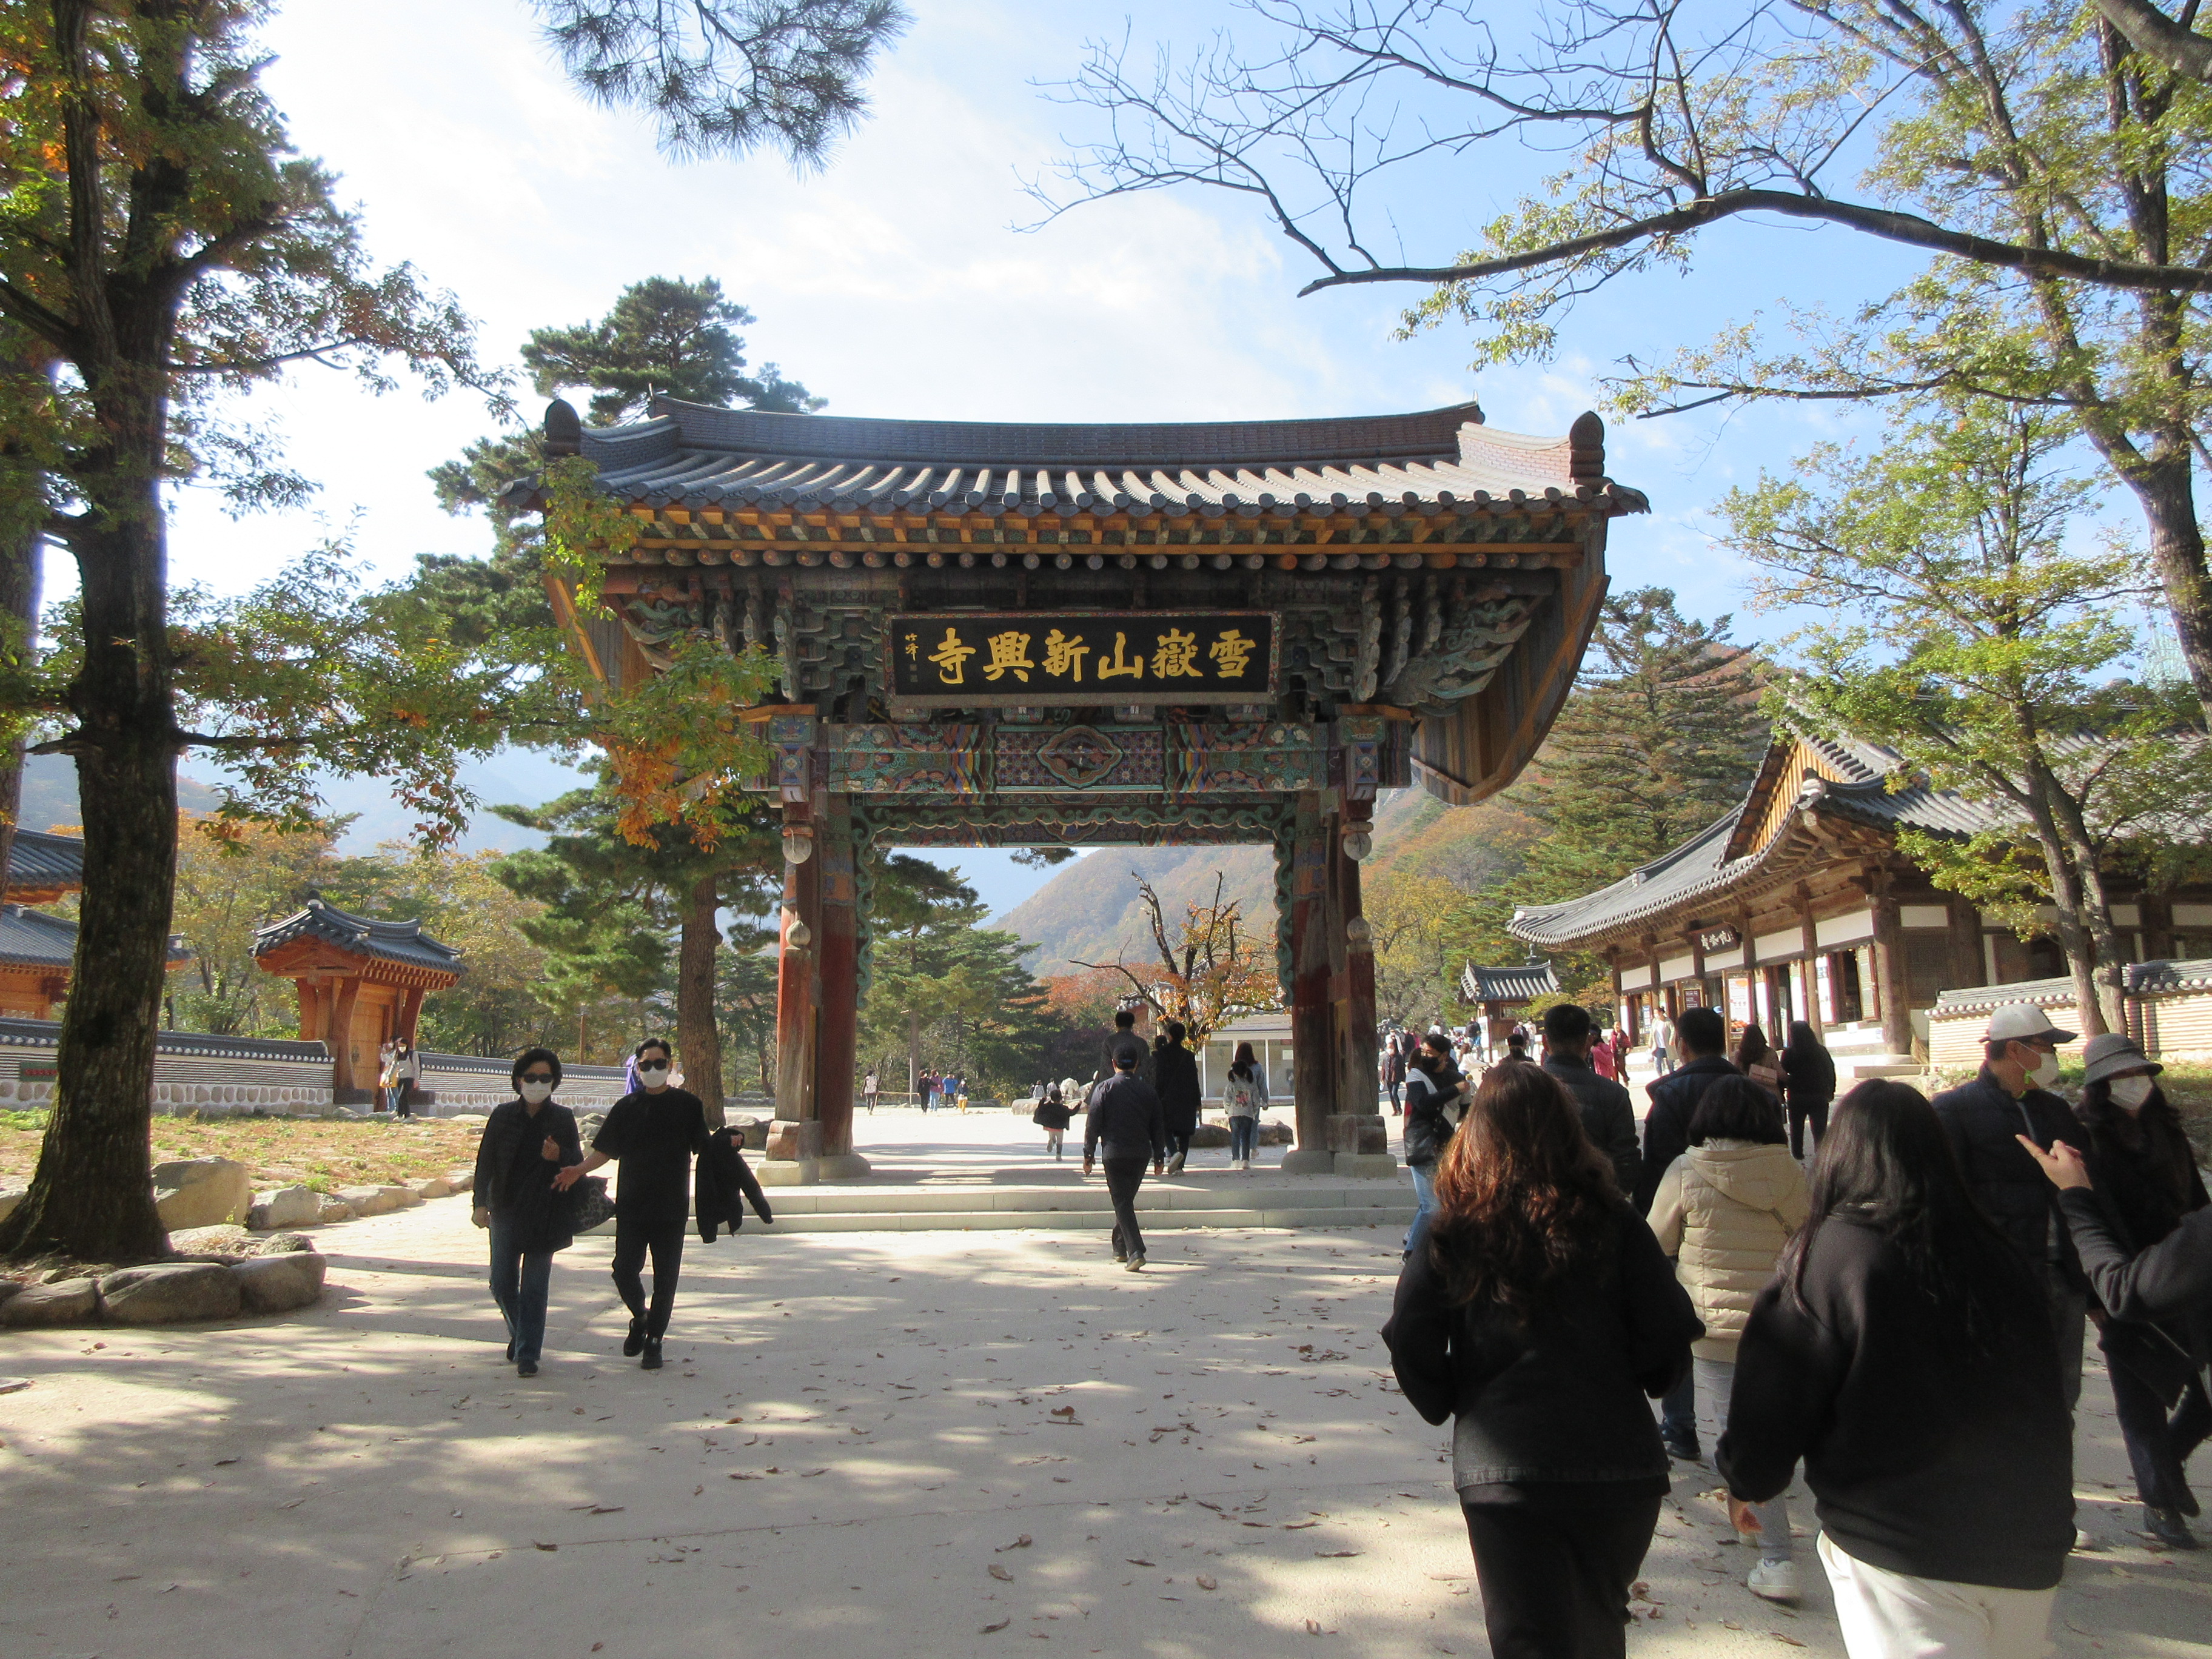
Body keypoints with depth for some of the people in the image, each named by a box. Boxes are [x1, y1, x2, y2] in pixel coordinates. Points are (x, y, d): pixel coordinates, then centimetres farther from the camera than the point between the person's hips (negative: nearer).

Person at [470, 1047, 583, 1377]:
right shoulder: (503, 1115, 3)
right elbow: (485, 1160, 2)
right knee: (502, 1283, 7)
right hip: (506, 1212, 2)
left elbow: (578, 1164, 5)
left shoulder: (563, 1118, 2)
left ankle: (527, 1354, 6)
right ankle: (519, 1333, 34)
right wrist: (481, 1203, -8)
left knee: (534, 1285, -1)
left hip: (545, 1213, -2)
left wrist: (559, 1156, -17)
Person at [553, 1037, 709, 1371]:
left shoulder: (688, 1105, 3)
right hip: (631, 1205, 2)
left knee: (664, 1279, 3)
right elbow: (606, 1151, 9)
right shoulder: (626, 1107, 8)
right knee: (624, 1271, -1)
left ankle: (654, 1343, 17)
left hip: (671, 1206, -2)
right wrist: (579, 1170, -6)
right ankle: (640, 1319, 28)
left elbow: (704, 1148, 5)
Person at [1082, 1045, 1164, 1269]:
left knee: (1122, 1202, -3)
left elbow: (1093, 1124, -5)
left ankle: (1135, 1252, -17)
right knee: (1126, 1199, 19)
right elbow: (1157, 1126, 8)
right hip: (1141, 1154, 4)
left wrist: (1089, 1154, 2)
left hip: (1114, 1153, -3)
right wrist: (1159, 1157, 15)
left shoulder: (1103, 1089, -3)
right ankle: (1120, 1248, 30)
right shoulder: (1147, 1090, 6)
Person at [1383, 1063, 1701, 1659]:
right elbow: (1670, 1336, -7)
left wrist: (1452, 1407, 12)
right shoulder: (1612, 1223, -6)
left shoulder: (1451, 1231, -7)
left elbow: (1410, 1345, -7)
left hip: (1502, 1473, -2)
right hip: (1619, 1467, 3)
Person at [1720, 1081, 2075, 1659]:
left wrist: (1745, 1481, 9)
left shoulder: (1828, 1252, -14)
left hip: (1899, 1551, -6)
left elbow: (1775, 1396, -10)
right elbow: (2049, 1400, 12)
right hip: (2030, 1548, 7)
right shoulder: (1998, 1254, 2)